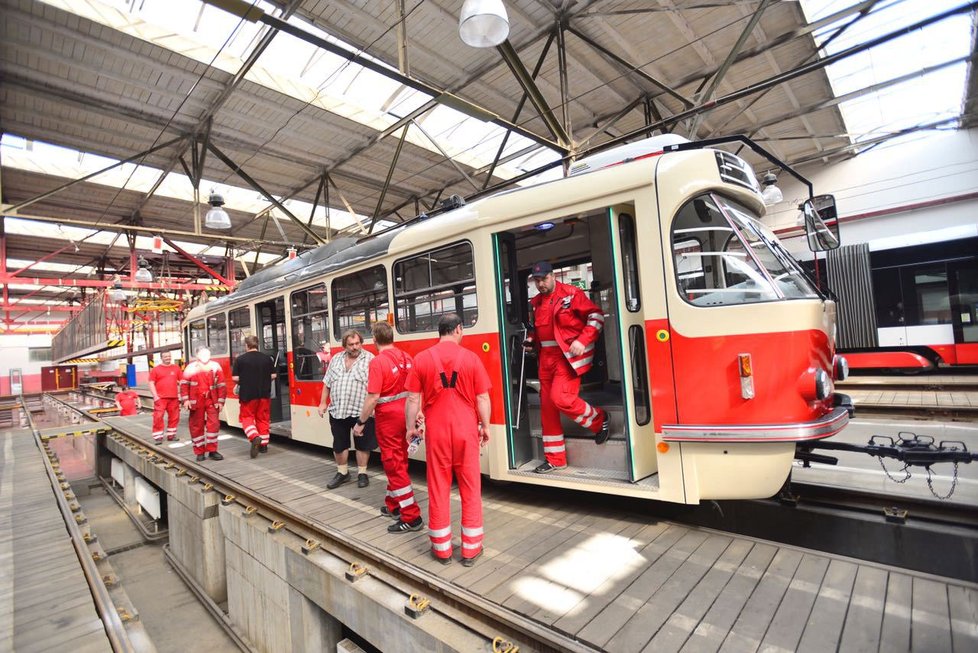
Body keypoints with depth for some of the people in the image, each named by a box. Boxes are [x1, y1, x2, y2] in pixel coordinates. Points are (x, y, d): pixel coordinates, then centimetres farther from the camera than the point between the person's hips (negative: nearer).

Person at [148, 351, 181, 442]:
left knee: (174, 417, 8)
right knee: (158, 417, -6)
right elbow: (151, 383, -1)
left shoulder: (176, 368, 9)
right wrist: (155, 396, -10)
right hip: (160, 398, -3)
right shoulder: (155, 369, 2)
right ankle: (158, 437, 1)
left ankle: (171, 435, 20)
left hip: (173, 398, 3)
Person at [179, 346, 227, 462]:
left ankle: (212, 451, 6)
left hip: (212, 400, 0)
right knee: (197, 426, 6)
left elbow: (221, 385, 5)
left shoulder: (215, 366, 5)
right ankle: (199, 452, 17)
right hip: (196, 401, 0)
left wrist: (220, 401, 0)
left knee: (213, 424, -4)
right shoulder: (191, 367, 3)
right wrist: (185, 399, -6)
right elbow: (184, 384, 3)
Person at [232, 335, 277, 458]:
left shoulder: (240, 359, -8)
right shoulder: (267, 358, 1)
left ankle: (255, 437, -15)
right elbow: (273, 376, 3)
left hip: (247, 394, -3)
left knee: (247, 417, 9)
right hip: (264, 394, 3)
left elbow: (235, 378, -9)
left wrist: (243, 382, 12)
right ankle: (263, 444, 17)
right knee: (263, 418, 12)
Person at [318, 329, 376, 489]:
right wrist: (323, 402, 11)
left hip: (361, 411, -4)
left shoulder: (370, 359, -6)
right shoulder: (335, 360, 9)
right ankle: (342, 472, 31)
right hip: (337, 411, 4)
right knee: (338, 444, 14)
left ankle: (362, 473, 24)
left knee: (362, 444, 8)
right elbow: (327, 383, 15)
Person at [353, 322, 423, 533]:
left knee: (393, 464, 0)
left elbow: (373, 397, -19)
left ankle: (411, 517, 3)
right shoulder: (405, 357, 4)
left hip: (388, 416, -7)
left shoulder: (378, 361, -16)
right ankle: (393, 505, 35)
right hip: (405, 412, 7)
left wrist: (360, 422, -9)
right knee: (399, 461, 20)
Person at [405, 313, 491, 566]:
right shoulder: (471, 358, -6)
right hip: (466, 430, -1)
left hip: (437, 432, 1)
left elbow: (413, 398, -1)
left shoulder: (422, 359, -3)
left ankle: (442, 548, 24)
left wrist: (411, 427, 11)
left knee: (438, 489, 12)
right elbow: (482, 398, -3)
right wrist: (485, 426, 9)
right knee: (470, 489, 11)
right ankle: (471, 548, 21)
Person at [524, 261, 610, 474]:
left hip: (568, 355, -7)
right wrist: (531, 340, 6)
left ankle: (599, 420, 10)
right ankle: (554, 459, 18)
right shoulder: (536, 303, 13)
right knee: (547, 407, 6)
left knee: (560, 397, -20)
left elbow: (596, 316, -8)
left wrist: (582, 341, -18)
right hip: (546, 358, 7)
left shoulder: (571, 294, -7)